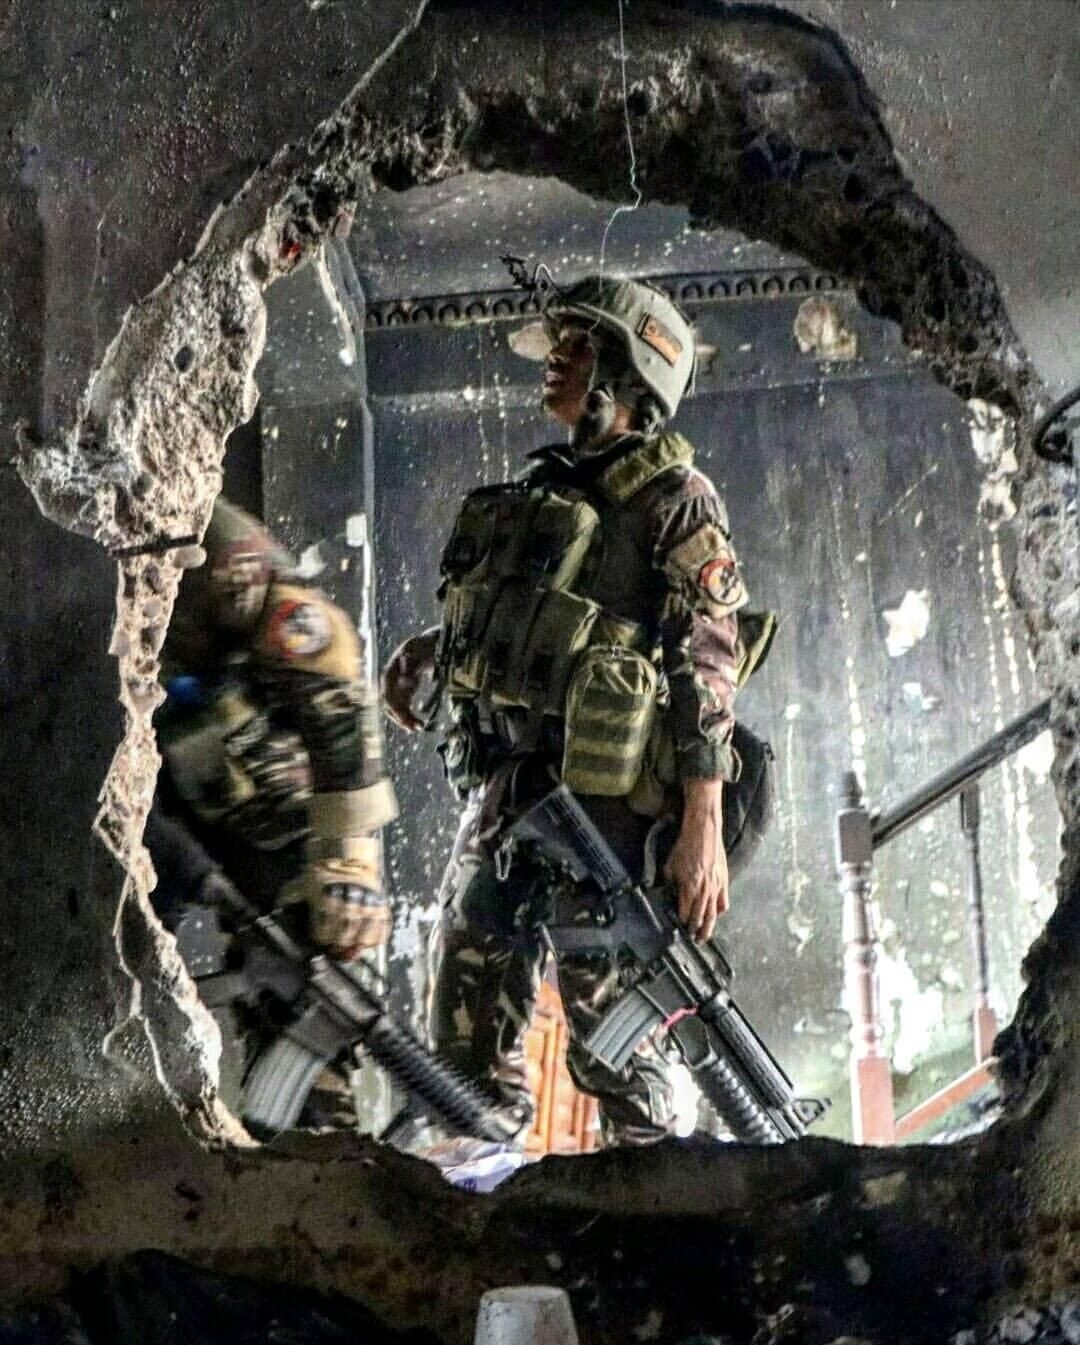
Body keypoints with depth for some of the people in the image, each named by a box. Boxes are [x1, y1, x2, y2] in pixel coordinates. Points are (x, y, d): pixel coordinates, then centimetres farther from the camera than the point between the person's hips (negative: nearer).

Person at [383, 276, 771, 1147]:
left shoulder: (674, 500, -5)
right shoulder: (543, 489, 18)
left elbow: (710, 671, -12)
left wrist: (702, 829, -19)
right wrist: (427, 651, 12)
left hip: (606, 804, -8)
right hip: (502, 789, 8)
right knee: (468, 1034, 10)